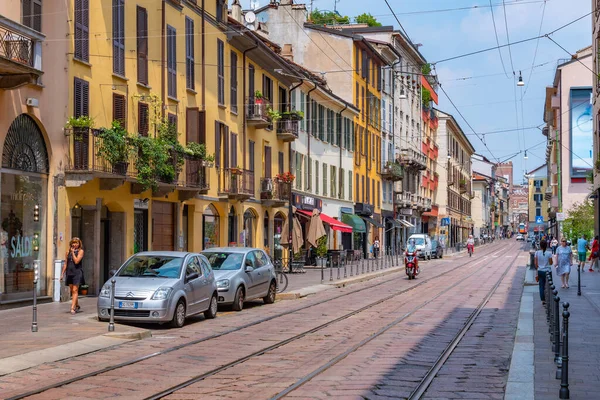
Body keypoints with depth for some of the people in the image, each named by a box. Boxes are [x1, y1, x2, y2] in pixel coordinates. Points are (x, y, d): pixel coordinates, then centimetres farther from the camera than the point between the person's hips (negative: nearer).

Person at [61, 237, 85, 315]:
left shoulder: (80, 251, 0)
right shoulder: (68, 252, 13)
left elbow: (76, 261, -14)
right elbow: (65, 263, 16)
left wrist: (73, 252, -7)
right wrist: (62, 274, 13)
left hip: (77, 273, -5)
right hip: (69, 273, 5)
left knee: (75, 290, -12)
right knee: (72, 291, 11)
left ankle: (72, 308, -18)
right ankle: (77, 307, 25)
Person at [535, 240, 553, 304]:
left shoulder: (537, 253, -5)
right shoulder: (549, 253, -10)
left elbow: (536, 263, -1)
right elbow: (551, 263, -4)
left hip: (540, 271, 2)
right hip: (547, 271, -2)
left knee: (541, 286, 8)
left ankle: (543, 300, 7)